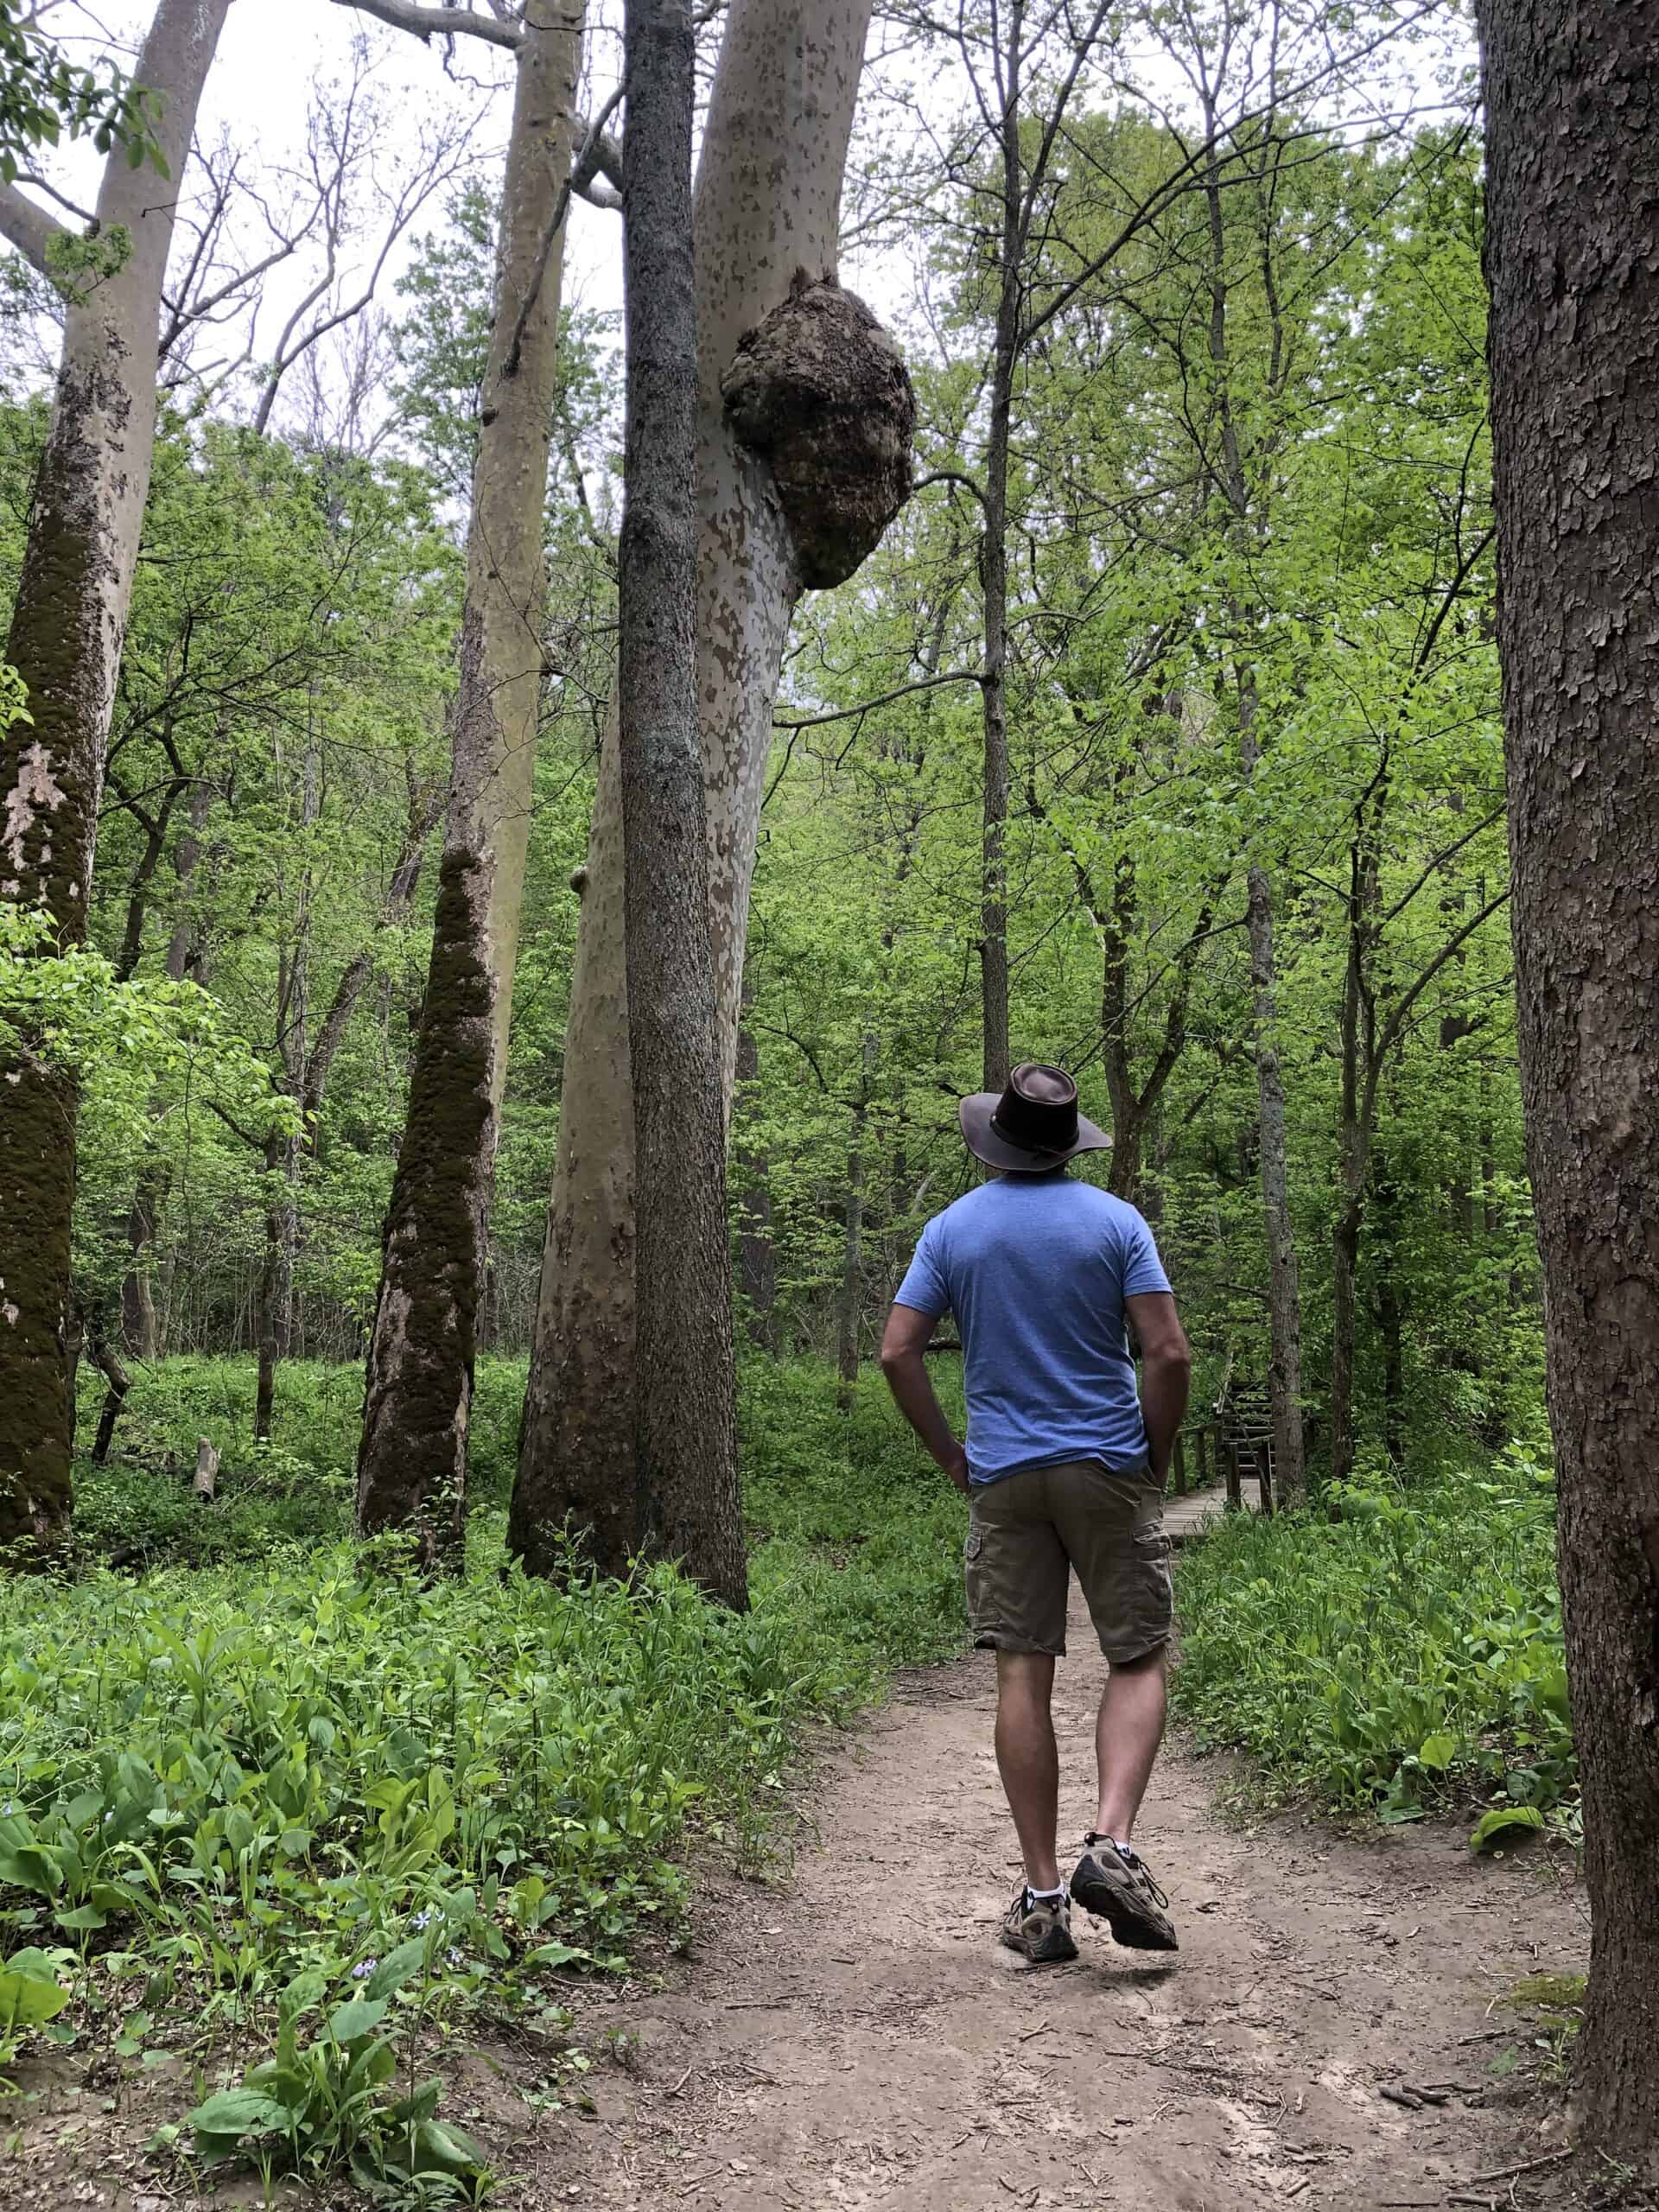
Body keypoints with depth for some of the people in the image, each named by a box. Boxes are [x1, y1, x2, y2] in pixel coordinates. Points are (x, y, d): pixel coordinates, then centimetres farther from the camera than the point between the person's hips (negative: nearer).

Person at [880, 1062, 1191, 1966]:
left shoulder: (953, 1228, 3)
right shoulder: (1116, 1222, -1)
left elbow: (897, 1354, 0)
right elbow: (1168, 1354, -9)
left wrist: (949, 1455, 8)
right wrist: (1156, 1456, 4)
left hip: (1002, 1477, 2)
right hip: (1107, 1468, -1)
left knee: (1023, 1676, 3)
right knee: (1138, 1662, 8)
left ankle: (1042, 1894, 6)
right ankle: (1112, 1845, -10)